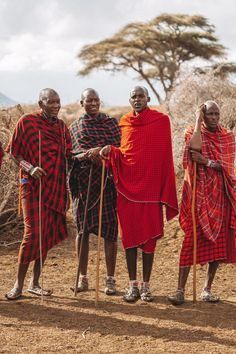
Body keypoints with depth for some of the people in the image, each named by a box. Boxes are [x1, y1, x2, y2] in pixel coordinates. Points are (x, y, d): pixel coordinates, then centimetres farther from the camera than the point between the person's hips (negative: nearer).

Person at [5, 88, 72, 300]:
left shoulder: (61, 125, 11)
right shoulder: (27, 122, -4)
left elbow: (67, 154, 13)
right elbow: (13, 153, -3)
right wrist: (30, 167, -17)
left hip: (55, 187, 5)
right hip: (33, 185, -5)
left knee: (48, 234, 7)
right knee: (33, 232, -12)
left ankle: (35, 283, 18)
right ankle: (19, 285, 0)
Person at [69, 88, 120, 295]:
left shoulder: (111, 123, 10)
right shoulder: (75, 127, 12)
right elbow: (71, 154, 1)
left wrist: (100, 151, -14)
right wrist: (88, 155, -19)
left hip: (107, 181, -1)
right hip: (82, 182, 1)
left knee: (110, 230, -4)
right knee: (83, 229, 4)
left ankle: (110, 279, 3)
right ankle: (83, 277, 14)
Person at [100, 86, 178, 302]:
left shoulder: (161, 120, 1)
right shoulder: (124, 123, 9)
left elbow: (166, 156, 0)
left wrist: (166, 191, -3)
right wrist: (111, 151, -7)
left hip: (151, 186, -2)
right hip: (127, 186, 2)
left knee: (149, 236, 2)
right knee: (130, 235, 3)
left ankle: (146, 285, 10)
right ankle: (133, 285, 11)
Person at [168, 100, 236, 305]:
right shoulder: (193, 133, 3)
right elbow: (195, 147, -20)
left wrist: (206, 161, -18)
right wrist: (198, 120, -11)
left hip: (220, 196, 3)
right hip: (198, 195, -3)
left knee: (218, 241, 2)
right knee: (192, 239, -9)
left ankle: (207, 289, 12)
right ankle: (181, 290, -8)